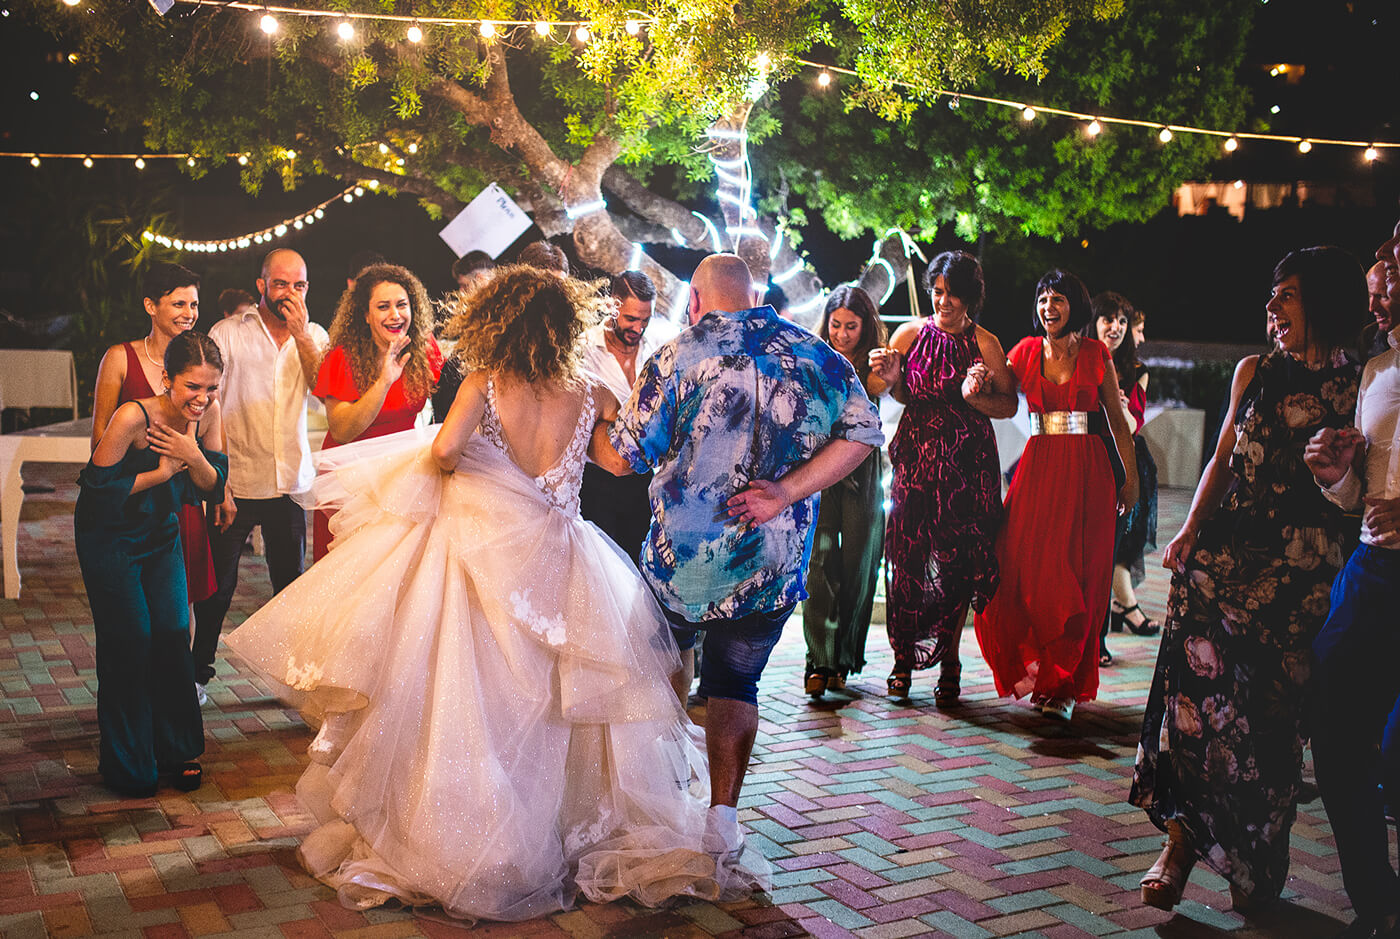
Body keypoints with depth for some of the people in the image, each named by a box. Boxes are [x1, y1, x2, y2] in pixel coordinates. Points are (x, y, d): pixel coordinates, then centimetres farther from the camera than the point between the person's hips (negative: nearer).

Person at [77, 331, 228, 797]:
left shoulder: (207, 413, -12)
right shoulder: (133, 417, -29)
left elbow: (215, 488, -6)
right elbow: (97, 488, -23)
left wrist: (193, 456, -24)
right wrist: (160, 473, -20)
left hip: (162, 534, 5)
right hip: (108, 536, -5)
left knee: (173, 636, 4)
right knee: (128, 643, -2)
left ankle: (176, 751, 22)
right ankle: (126, 765, 16)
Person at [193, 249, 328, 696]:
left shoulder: (314, 336, 6)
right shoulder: (227, 334, -5)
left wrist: (300, 335, -16)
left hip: (291, 484, 3)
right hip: (235, 485, -3)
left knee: (292, 584, 10)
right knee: (217, 584, 6)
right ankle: (198, 673, 22)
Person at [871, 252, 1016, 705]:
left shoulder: (985, 343, -1)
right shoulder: (909, 333, 4)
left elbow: (1009, 405, 0)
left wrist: (975, 396, -18)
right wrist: (892, 378, -8)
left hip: (967, 460, -1)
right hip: (916, 455, 1)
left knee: (960, 562, 0)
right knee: (907, 556, 0)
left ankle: (949, 660, 13)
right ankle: (904, 657, 14)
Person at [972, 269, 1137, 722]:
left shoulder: (1095, 354, 4)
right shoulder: (1026, 351, 8)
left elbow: (1117, 419, 9)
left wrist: (1131, 477, 7)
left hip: (1087, 469, -1)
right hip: (1038, 465, 2)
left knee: (1078, 575, -2)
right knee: (1027, 569, -5)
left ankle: (1066, 685, 6)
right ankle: (1041, 673, 13)